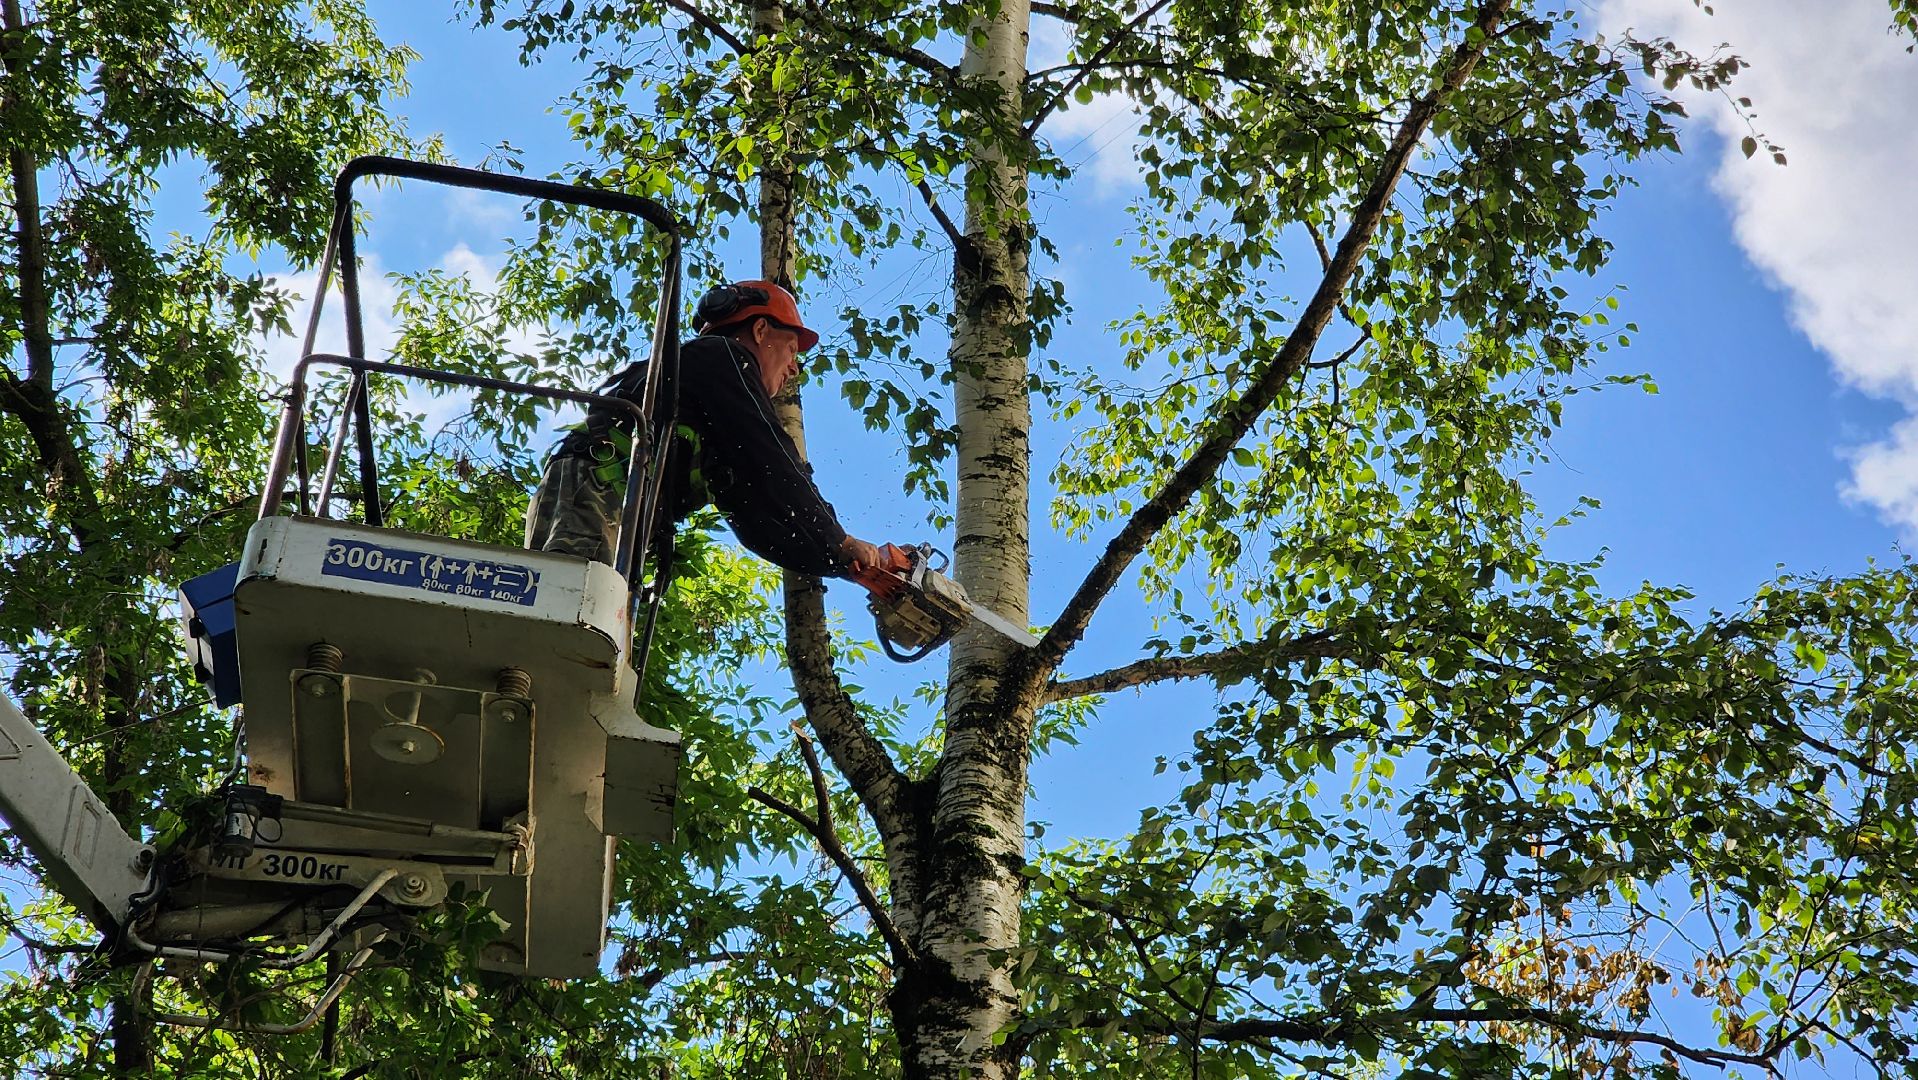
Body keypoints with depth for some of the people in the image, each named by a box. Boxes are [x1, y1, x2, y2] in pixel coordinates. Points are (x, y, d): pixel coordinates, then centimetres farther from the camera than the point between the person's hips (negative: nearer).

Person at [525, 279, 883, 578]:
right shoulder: (724, 355, 9)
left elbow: (752, 509, 30)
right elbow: (769, 467, -1)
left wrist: (832, 558, 23)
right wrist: (840, 545, 4)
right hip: (592, 493, -9)